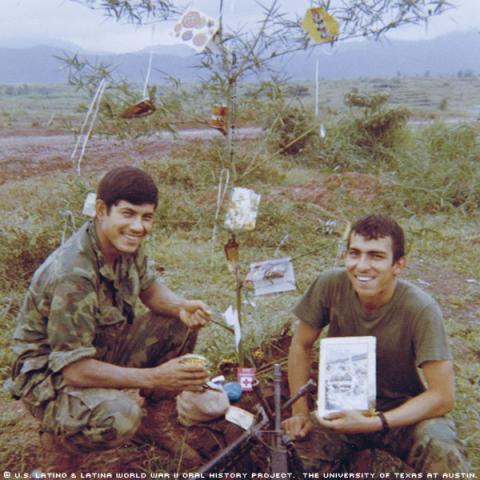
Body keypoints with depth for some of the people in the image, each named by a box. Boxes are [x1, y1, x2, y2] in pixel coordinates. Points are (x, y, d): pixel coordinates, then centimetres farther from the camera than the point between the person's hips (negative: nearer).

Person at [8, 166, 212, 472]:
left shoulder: (127, 244, -10)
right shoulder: (72, 275, -34)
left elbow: (149, 287, 6)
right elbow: (74, 369, -33)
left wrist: (180, 306, -17)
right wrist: (153, 377, -36)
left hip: (104, 348, 8)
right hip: (51, 373, -8)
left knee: (183, 324, -5)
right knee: (119, 418, -35)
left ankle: (141, 404, 12)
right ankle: (59, 439, -2)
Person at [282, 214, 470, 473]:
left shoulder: (421, 310, -24)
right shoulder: (330, 284, -17)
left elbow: (443, 396, -20)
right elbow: (300, 346, -2)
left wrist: (373, 423, -29)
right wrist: (300, 412, -7)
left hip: (404, 411, -3)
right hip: (344, 407, 3)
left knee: (444, 457, -33)